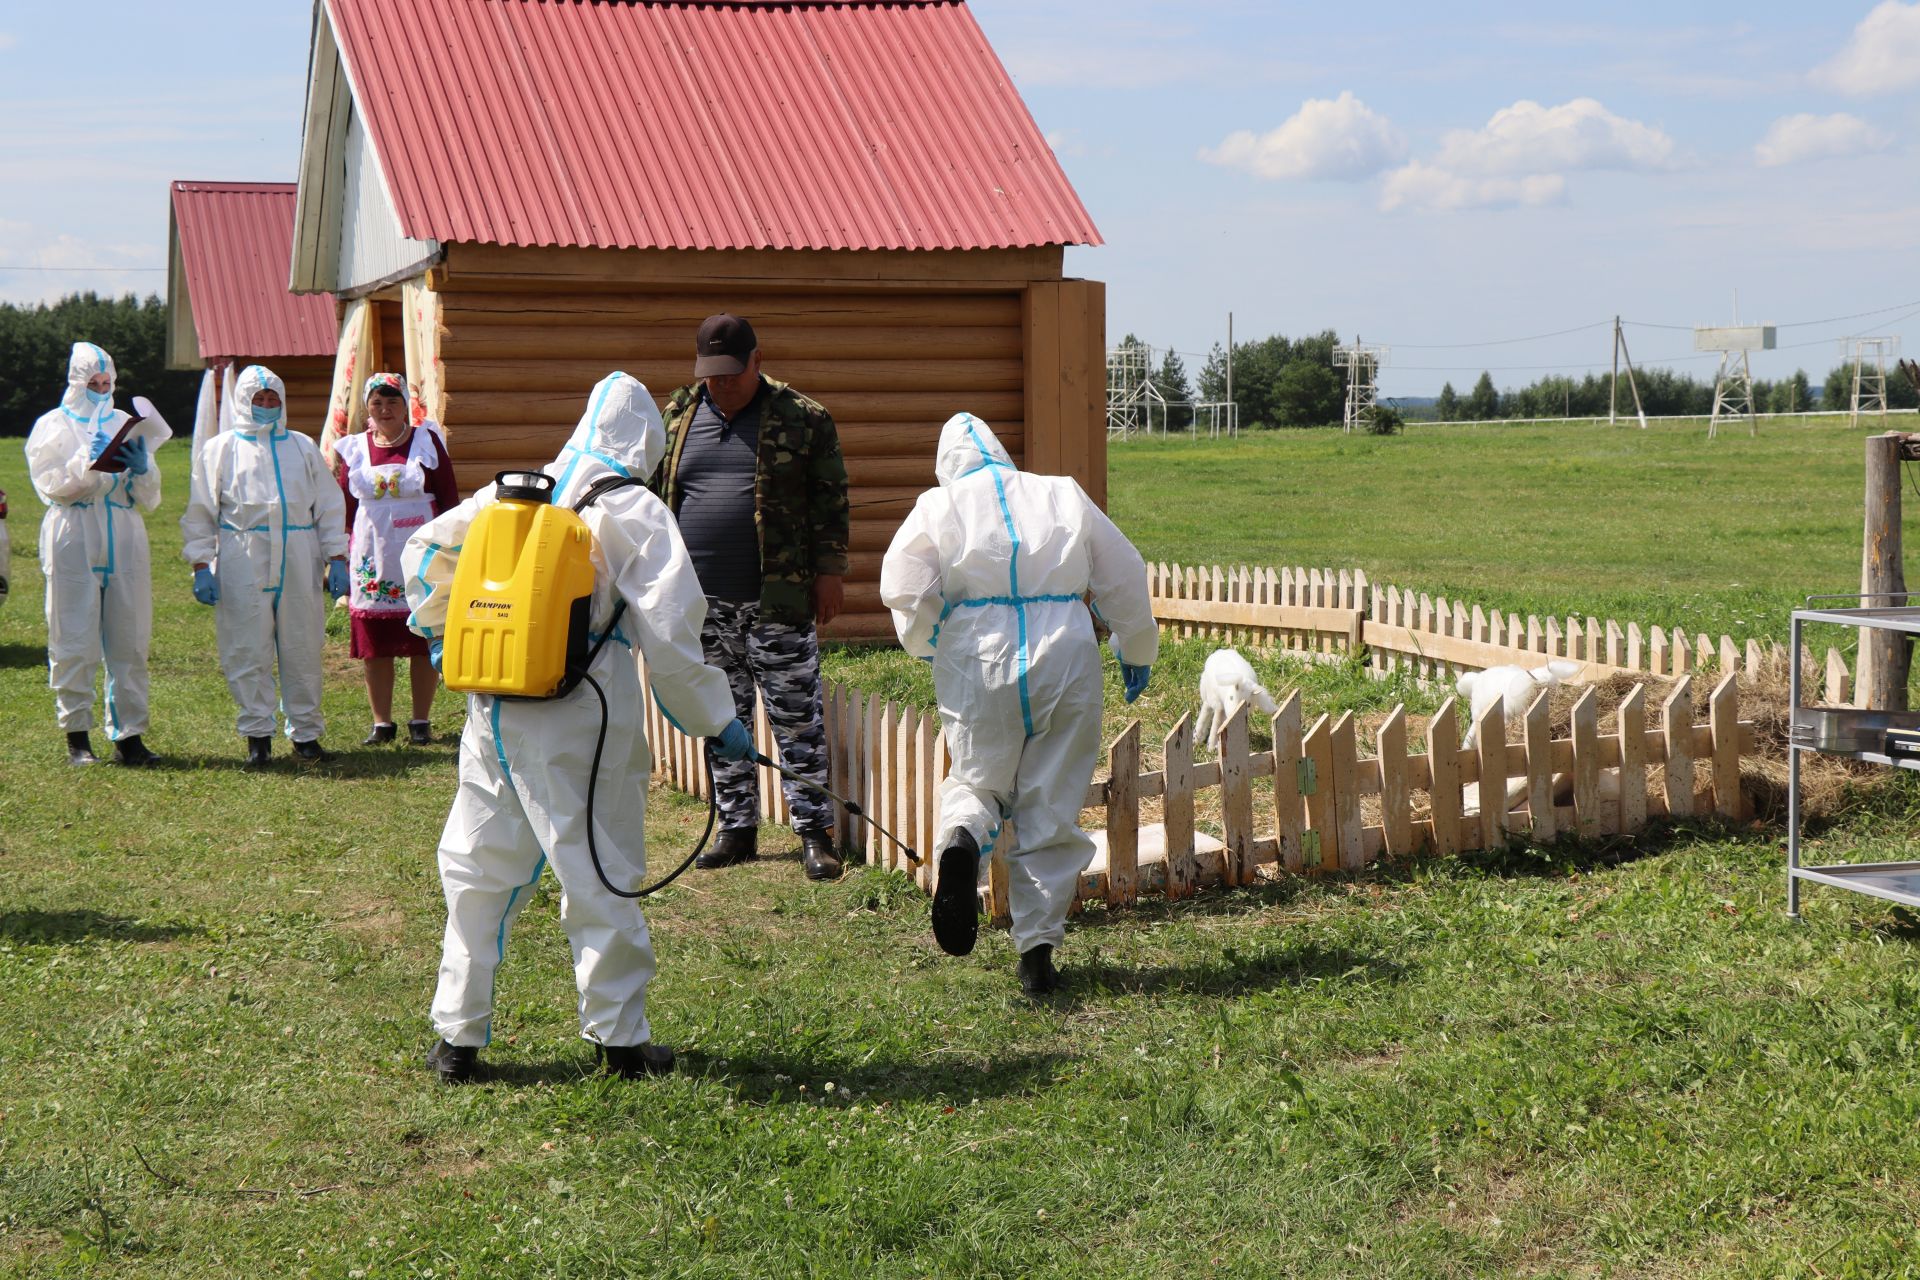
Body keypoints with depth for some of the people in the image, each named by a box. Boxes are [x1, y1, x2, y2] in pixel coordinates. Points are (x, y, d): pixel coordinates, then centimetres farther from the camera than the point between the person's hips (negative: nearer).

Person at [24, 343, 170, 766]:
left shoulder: (126, 425, 18)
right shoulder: (52, 426, 9)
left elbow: (149, 499, 14)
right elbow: (50, 484, -4)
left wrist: (141, 469, -6)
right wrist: (87, 463, -16)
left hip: (124, 544, 3)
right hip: (74, 544, -3)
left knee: (130, 643, 2)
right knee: (75, 643, -4)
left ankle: (129, 734, 6)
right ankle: (77, 737, 4)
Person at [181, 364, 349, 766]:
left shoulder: (302, 447, 14)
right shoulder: (221, 448, 8)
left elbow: (329, 506, 15)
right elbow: (200, 513, 6)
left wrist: (336, 558, 6)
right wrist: (201, 566, -3)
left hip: (298, 563, 2)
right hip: (243, 563, -2)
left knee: (302, 651, 4)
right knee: (247, 653, -1)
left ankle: (306, 733, 14)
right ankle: (258, 735, 8)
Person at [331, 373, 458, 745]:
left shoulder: (427, 441, 2)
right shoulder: (355, 449, 8)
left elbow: (448, 497, 1)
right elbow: (345, 508, 14)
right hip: (372, 560, 2)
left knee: (423, 643, 2)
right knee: (374, 645, 4)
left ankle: (421, 721, 12)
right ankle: (382, 723, 14)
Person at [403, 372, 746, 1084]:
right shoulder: (636, 513, -4)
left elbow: (424, 552, 20)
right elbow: (669, 634, -8)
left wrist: (440, 634, 35)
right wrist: (716, 721, 1)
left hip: (493, 716, 5)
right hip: (580, 727, -4)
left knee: (476, 870, 14)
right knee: (600, 878, 5)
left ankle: (457, 1037, 18)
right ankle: (620, 1038, 13)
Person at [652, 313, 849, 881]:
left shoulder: (802, 418, 0)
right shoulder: (676, 417, 11)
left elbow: (830, 500, 1)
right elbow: (653, 497, 16)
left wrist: (828, 571, -3)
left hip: (777, 601, -4)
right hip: (700, 601, 4)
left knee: (796, 718, -3)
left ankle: (815, 831, 4)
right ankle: (737, 829, 20)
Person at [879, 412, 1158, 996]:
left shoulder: (938, 506, 5)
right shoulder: (1065, 496, 11)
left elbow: (905, 592, -3)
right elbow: (1125, 580, 14)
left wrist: (925, 645, 18)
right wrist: (1136, 654, 28)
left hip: (977, 663, -1)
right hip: (1065, 659, 1)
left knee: (977, 780, 19)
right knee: (1051, 810, 8)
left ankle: (960, 839, -17)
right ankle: (1037, 952, 5)